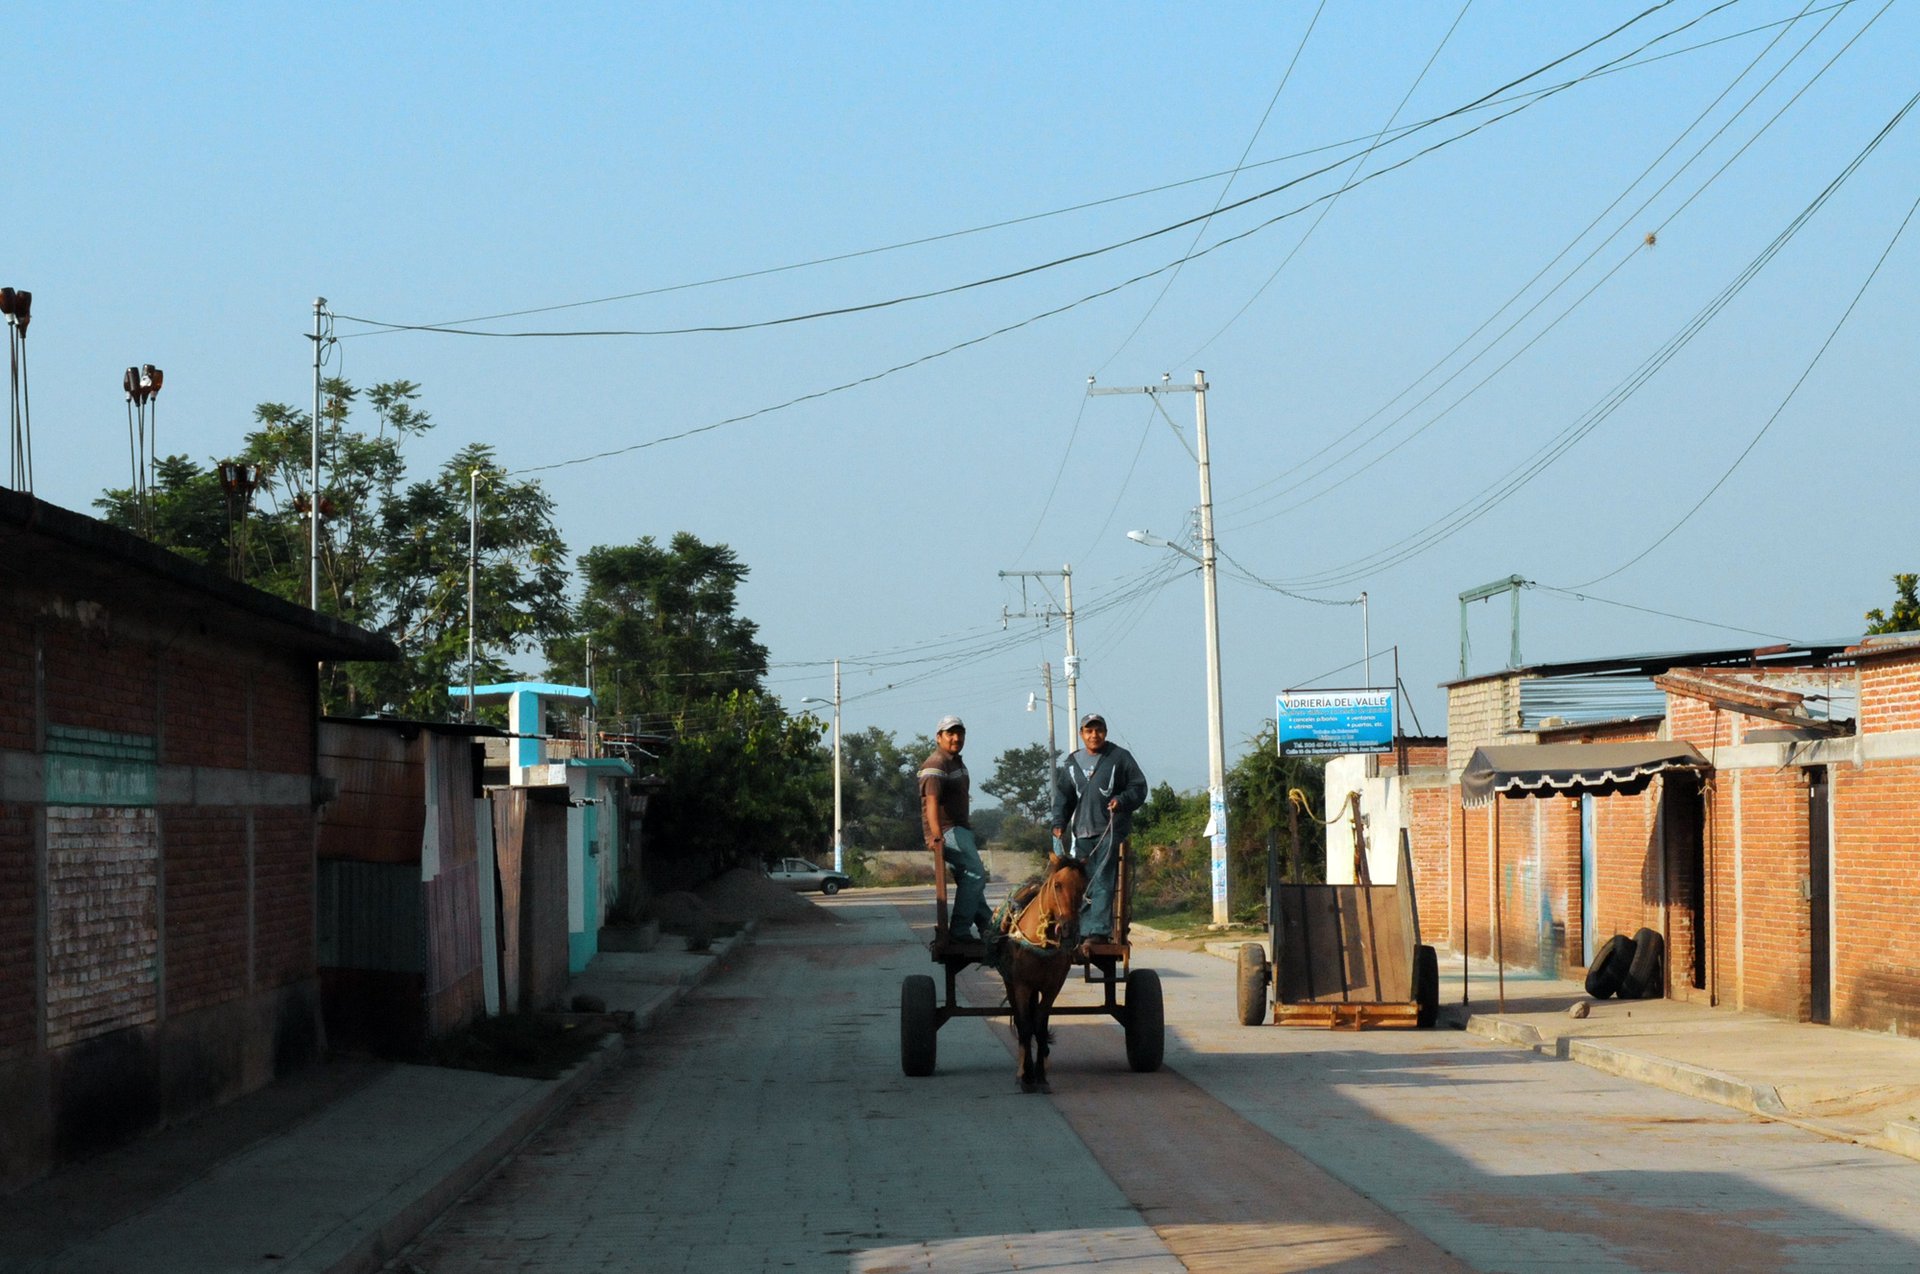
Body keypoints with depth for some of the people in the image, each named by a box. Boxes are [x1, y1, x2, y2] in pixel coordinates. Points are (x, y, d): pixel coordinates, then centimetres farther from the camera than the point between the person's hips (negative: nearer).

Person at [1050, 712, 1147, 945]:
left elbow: (1139, 787, 3)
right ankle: (1081, 931, 7)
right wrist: (1059, 823, 7)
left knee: (1102, 882, -12)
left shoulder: (1119, 757, 4)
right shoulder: (1073, 762, 17)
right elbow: (1063, 796, 20)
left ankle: (1098, 930, -16)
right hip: (1082, 832, 5)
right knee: (1082, 883, 3)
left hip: (1111, 831, -5)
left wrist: (1122, 801, -15)